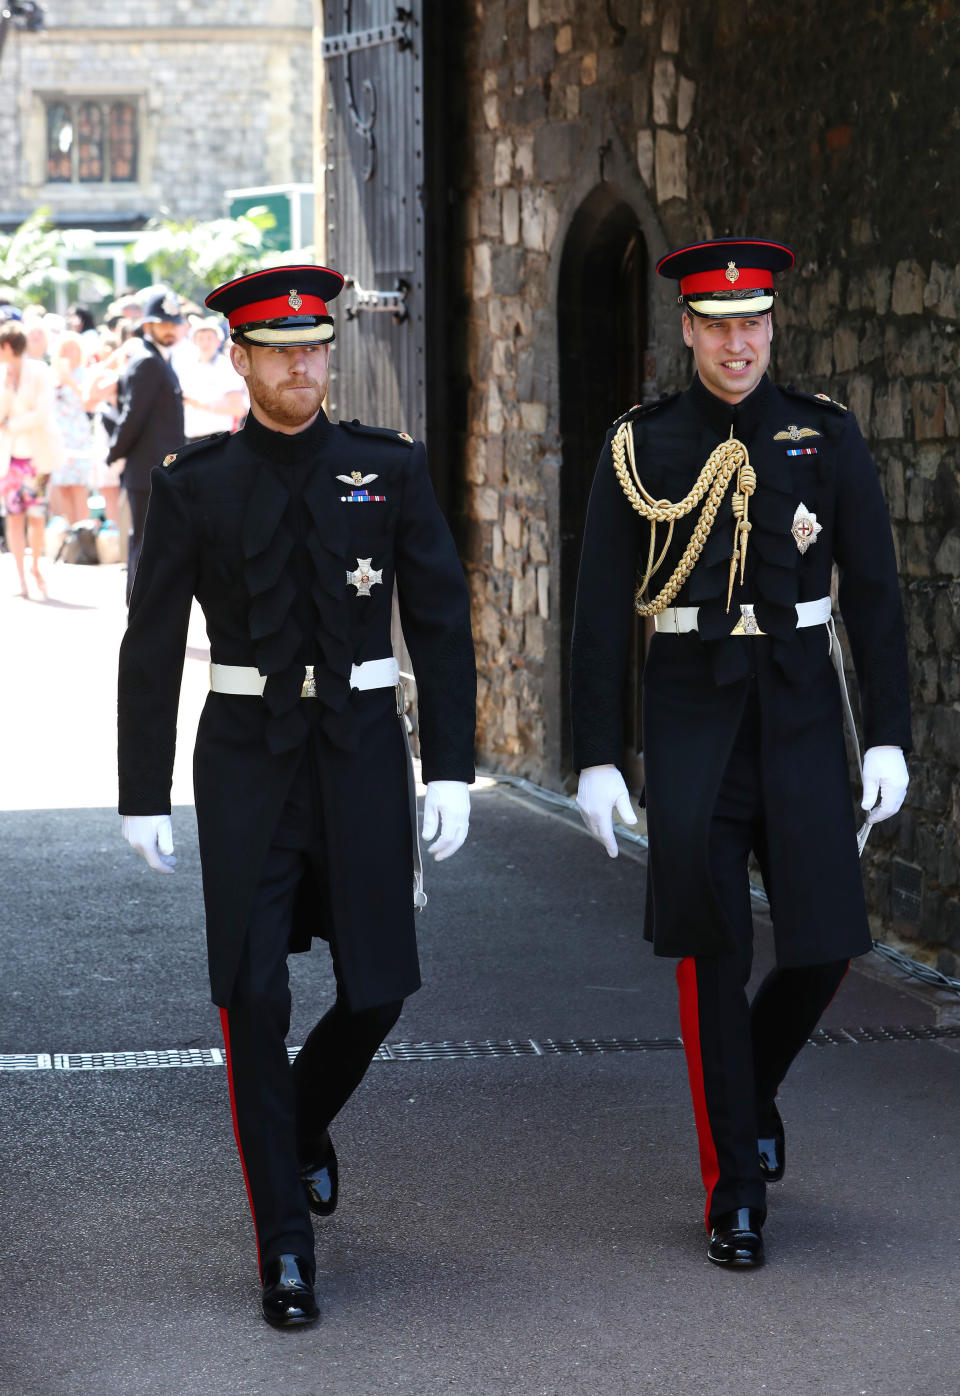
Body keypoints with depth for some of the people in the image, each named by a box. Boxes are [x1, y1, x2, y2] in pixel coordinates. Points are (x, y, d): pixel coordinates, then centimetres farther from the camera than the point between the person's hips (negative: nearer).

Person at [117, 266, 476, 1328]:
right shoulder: (193, 485, -2)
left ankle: (301, 1123, 37)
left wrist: (451, 771, -6)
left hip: (363, 756, 1)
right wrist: (142, 797, -1)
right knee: (253, 1001, -7)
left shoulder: (390, 468, 0)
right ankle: (286, 1251, 2)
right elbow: (152, 649, 1)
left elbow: (440, 624, 1)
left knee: (377, 990, 3)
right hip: (245, 761, -1)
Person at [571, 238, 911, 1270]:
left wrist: (889, 738, -3)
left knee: (823, 944, -4)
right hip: (689, 711, -1)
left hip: (800, 714, 1)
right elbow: (600, 614, 1)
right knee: (711, 943, -4)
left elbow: (873, 594, 3)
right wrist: (595, 759, -4)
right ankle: (736, 1186, 7)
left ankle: (753, 1088, 28)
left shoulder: (826, 439, 3)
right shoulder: (639, 449, 0)